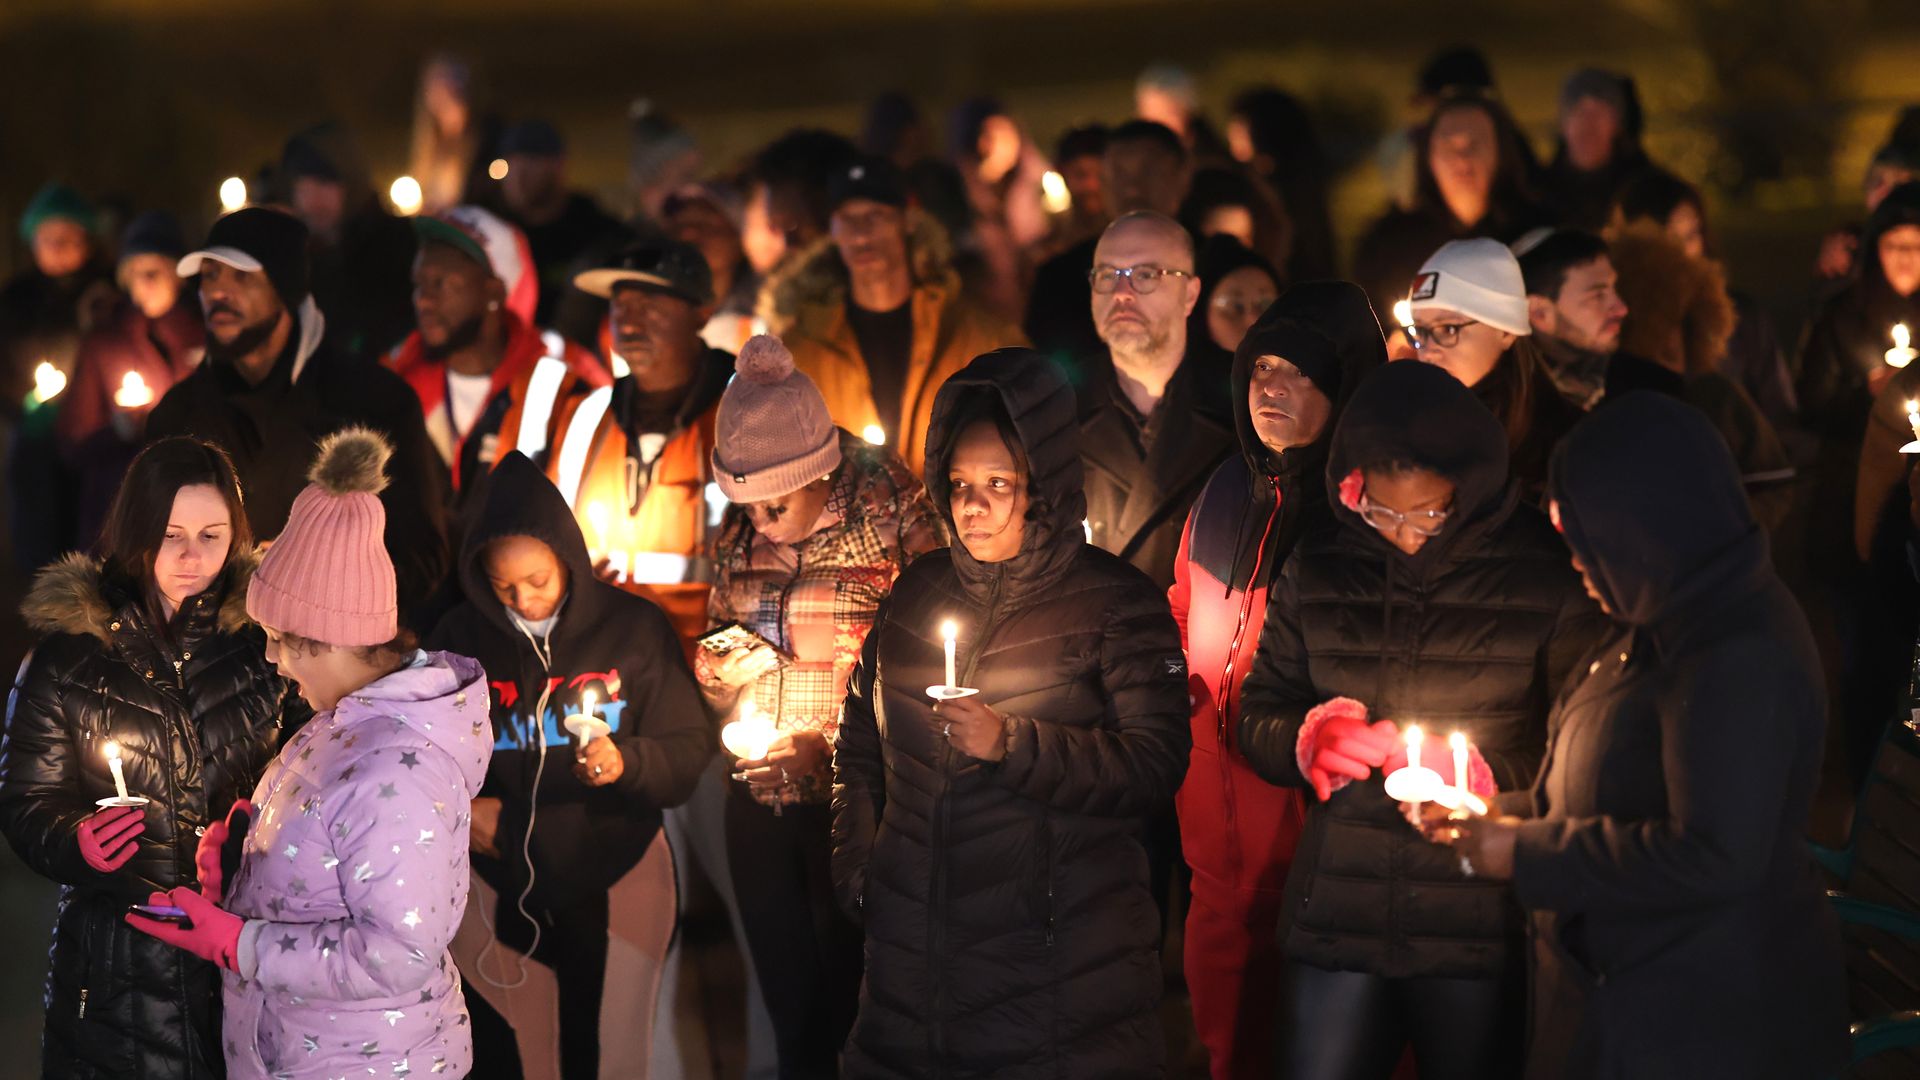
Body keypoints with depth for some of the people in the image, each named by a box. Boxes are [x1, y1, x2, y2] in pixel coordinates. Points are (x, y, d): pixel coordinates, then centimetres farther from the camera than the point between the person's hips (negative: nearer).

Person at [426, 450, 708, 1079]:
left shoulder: (635, 630, -4)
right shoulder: (459, 639, 0)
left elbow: (690, 751, -3)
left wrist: (625, 763, -23)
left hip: (610, 898, -1)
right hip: (498, 901, 1)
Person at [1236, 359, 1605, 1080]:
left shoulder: (1547, 581, -3)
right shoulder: (1316, 572, 7)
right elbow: (1257, 717, 13)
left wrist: (1483, 776, -17)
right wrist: (1311, 739, -9)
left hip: (1481, 934, -2)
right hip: (1336, 924, 2)